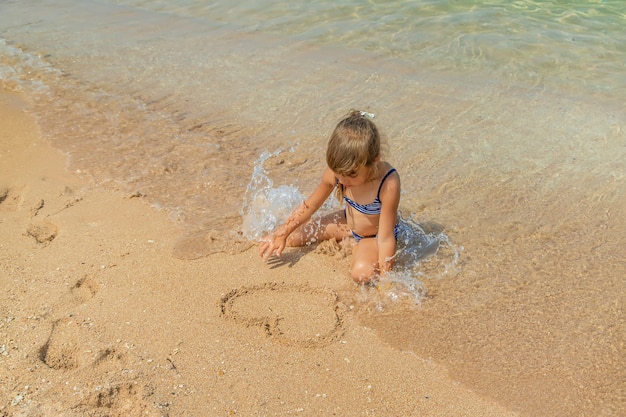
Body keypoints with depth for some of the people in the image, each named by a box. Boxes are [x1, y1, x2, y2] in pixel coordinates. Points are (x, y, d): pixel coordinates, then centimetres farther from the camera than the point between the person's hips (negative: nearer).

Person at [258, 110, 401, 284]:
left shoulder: (388, 184, -38)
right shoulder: (334, 172, -23)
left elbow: (386, 238, -32)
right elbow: (310, 206, -7)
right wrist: (281, 235, -5)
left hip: (375, 236, -4)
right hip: (347, 223, 4)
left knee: (362, 272, -34)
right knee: (289, 236, 0)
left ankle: (355, 247, 0)